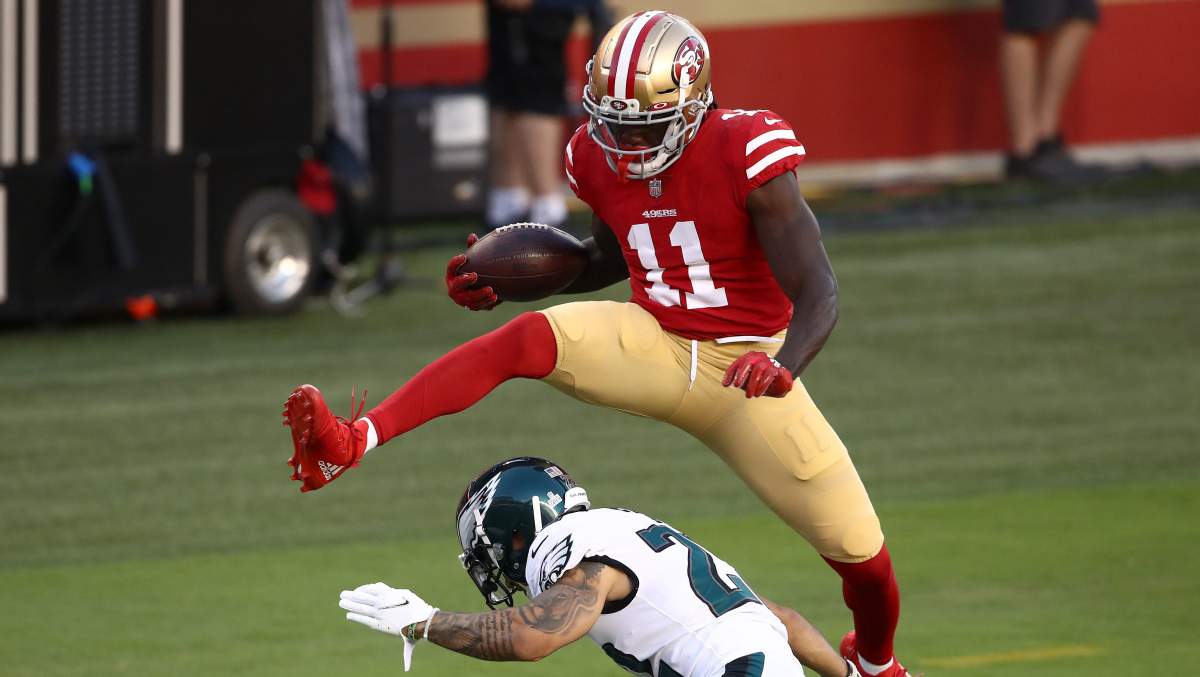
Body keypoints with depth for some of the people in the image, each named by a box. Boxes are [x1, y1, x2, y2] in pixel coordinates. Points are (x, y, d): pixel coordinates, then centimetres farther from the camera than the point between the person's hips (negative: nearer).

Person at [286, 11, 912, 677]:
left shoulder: (744, 154, -22)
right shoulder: (600, 156, -5)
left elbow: (818, 294, -23)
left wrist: (782, 368, -43)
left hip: (745, 365, -3)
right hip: (654, 344, 3)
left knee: (862, 555, -3)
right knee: (521, 339, -27)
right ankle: (351, 444, -40)